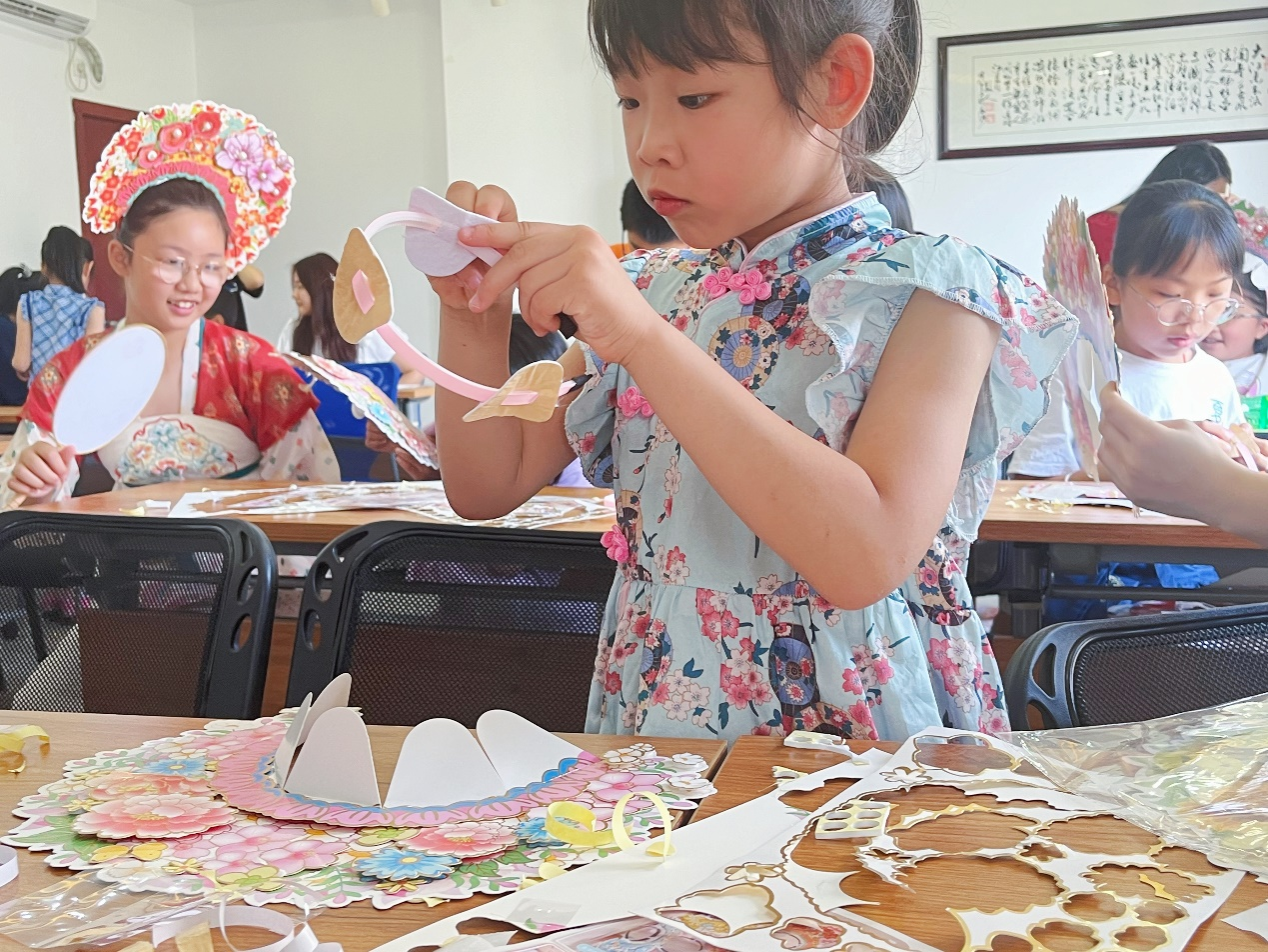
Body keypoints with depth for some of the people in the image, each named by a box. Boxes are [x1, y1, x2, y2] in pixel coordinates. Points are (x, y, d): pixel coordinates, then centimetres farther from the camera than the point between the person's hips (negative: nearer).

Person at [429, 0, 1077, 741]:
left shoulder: (928, 294, -8)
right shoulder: (649, 291, 7)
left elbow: (866, 559, -23)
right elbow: (488, 487, 9)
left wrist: (647, 339, -25)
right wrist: (473, 315, -6)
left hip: (852, 723, -3)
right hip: (647, 722, 4)